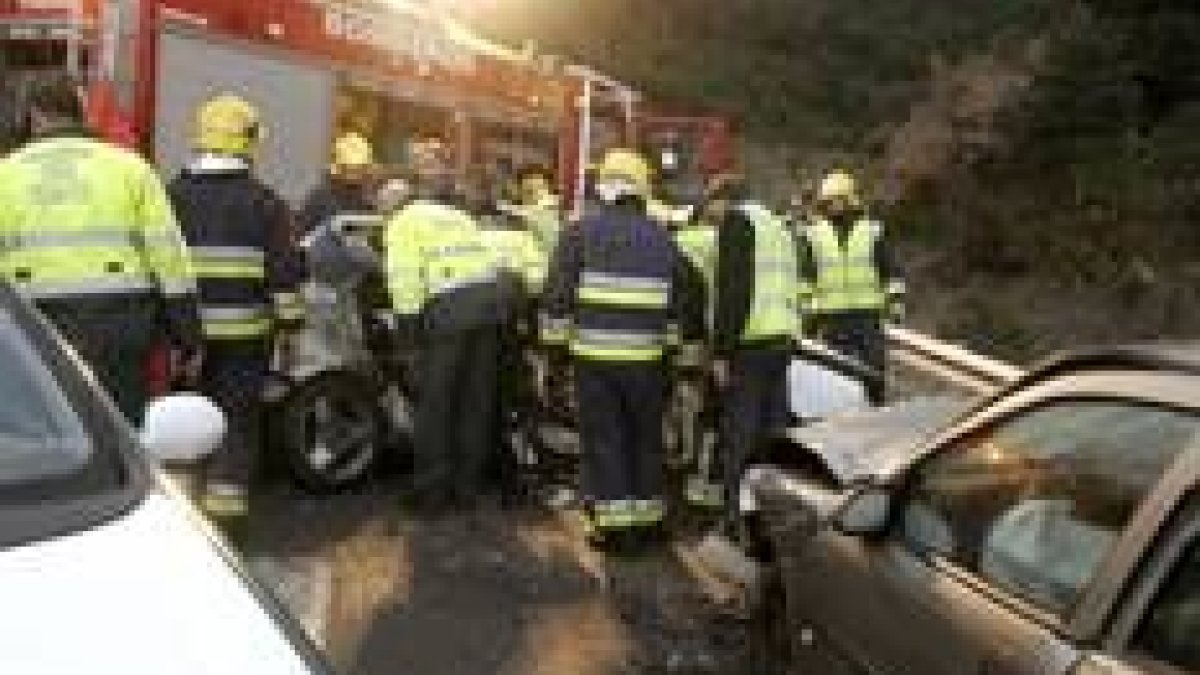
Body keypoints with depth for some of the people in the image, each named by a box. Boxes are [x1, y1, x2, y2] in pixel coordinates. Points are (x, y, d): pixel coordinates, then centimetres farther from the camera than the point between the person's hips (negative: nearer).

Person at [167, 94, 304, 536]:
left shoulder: (174, 195, 4)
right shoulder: (263, 202, -3)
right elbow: (285, 269, -6)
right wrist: (289, 321, 0)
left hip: (185, 329, 3)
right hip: (244, 331, -3)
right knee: (238, 419, 5)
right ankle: (226, 510, 4)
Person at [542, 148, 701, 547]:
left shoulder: (582, 231, -1)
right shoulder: (662, 238, 10)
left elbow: (558, 292, -5)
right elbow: (681, 298, 13)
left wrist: (555, 341, 0)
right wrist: (670, 340, 20)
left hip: (595, 354, -3)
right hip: (647, 356, 3)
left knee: (603, 438, 5)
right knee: (646, 437, 15)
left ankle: (612, 521, 6)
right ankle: (647, 515, 23)